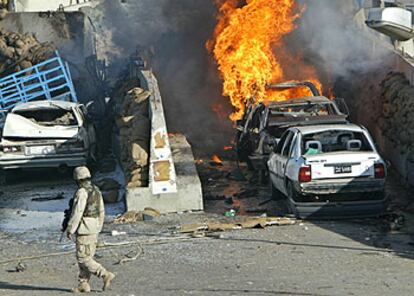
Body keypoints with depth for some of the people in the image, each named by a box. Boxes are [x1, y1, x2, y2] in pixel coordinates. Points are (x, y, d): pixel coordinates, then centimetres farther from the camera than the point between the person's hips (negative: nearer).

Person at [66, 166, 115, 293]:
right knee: (86, 257, 12)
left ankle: (106, 275, -10)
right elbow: (101, 212, 15)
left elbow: (77, 213, -21)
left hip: (84, 229, -9)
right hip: (94, 228, 9)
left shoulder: (82, 193, -17)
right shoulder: (96, 190, 10)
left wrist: (70, 230, -15)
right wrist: (98, 229, 22)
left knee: (83, 258, -4)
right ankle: (84, 285, 12)